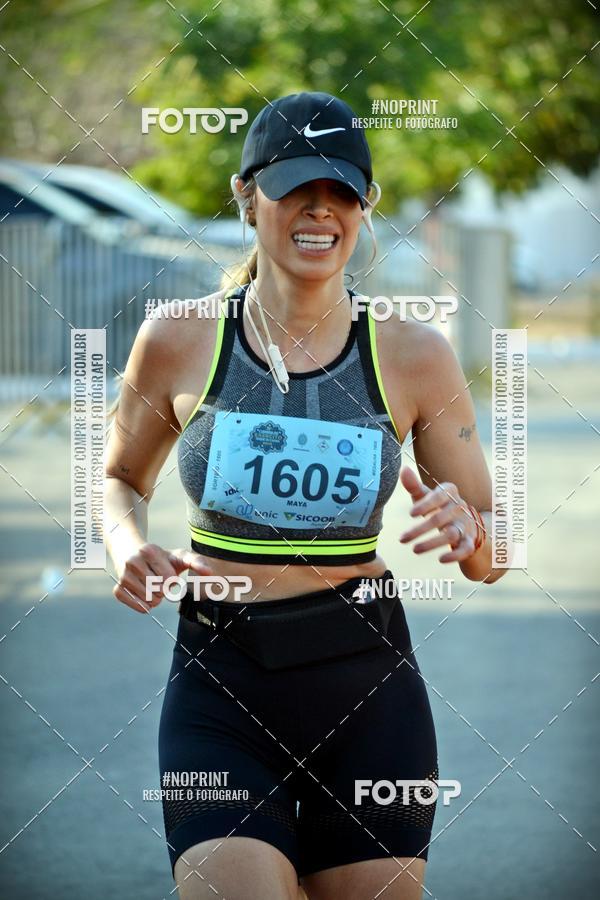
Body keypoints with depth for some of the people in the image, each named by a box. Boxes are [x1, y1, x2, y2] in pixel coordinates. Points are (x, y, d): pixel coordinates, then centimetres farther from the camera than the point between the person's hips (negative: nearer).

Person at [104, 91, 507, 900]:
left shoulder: (413, 356, 0)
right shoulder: (179, 343, -1)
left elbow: (491, 560, 6)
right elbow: (122, 481, 17)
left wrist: (464, 529, -17)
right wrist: (130, 548, -5)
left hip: (369, 690, 1)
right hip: (219, 689, -1)